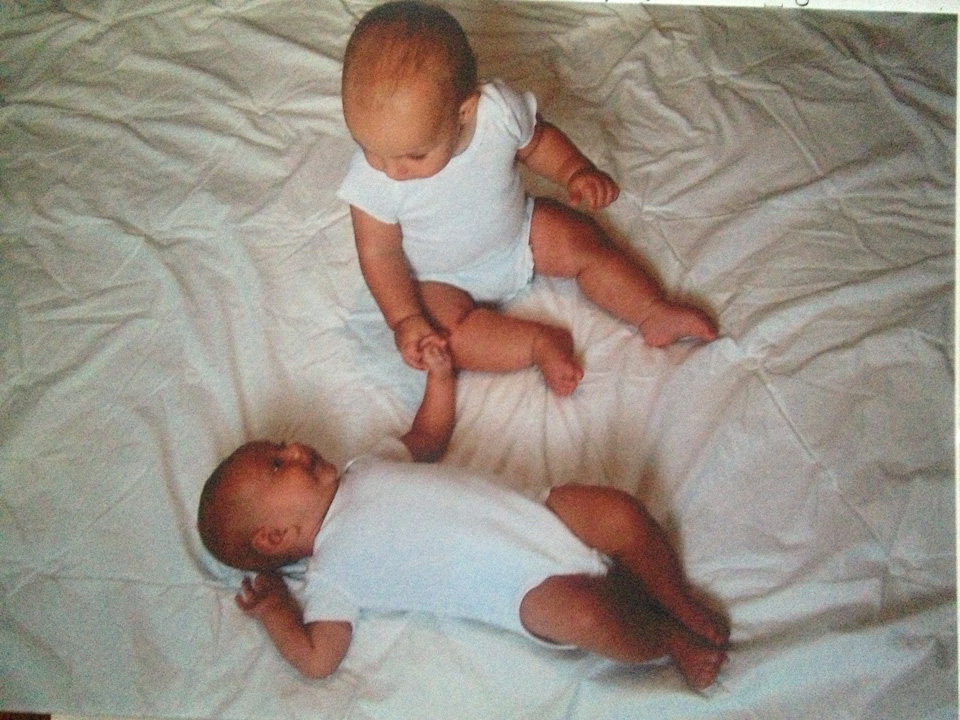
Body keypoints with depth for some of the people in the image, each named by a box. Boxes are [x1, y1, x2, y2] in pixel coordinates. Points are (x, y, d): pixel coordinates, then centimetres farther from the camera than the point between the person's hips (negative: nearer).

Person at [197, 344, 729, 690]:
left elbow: (428, 438, 28)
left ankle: (684, 604, 8)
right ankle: (667, 639, -2)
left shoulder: (362, 471, 16)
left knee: (619, 510, -16)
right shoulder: (329, 570, -2)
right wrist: (271, 608, -5)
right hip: (533, 591, -6)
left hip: (542, 518, 6)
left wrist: (440, 375, 20)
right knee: (582, 612, -33)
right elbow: (318, 659, -6)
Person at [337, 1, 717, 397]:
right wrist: (403, 319, -25)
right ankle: (540, 342, -15)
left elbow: (538, 140, -4)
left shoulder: (500, 111, -27)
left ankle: (655, 312, 12)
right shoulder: (372, 180, -31)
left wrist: (576, 171, -21)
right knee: (445, 333, -27)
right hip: (441, 279, -2)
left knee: (587, 244, -4)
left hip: (518, 231, 3)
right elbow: (379, 251, -17)